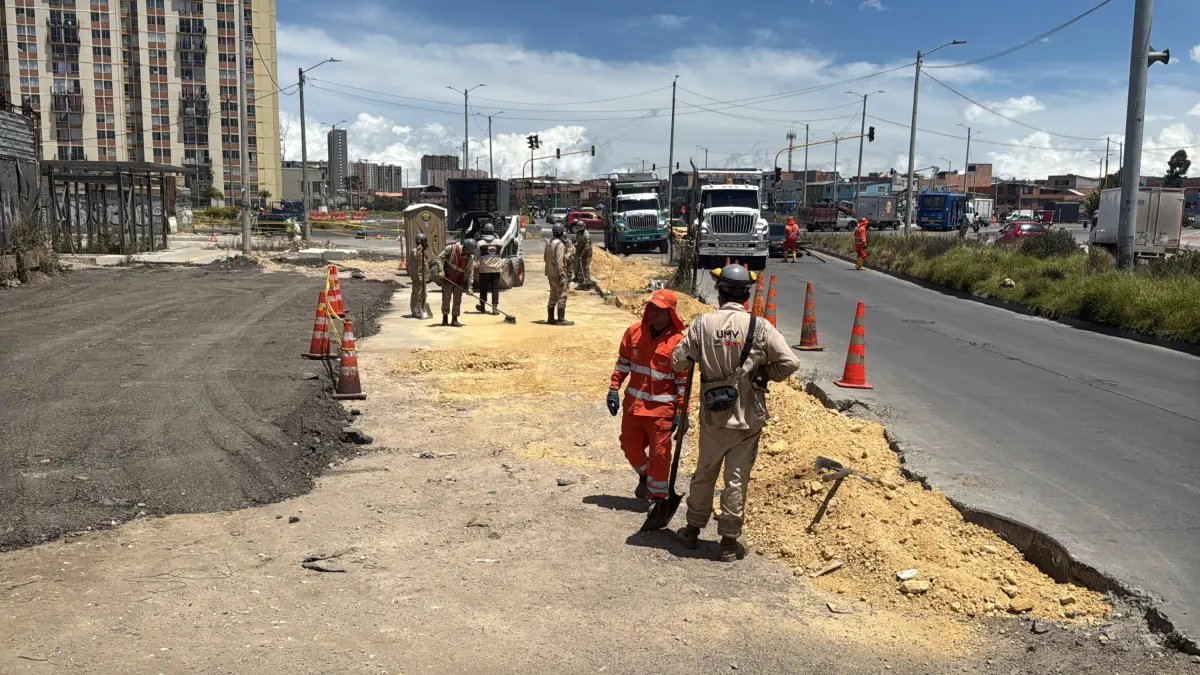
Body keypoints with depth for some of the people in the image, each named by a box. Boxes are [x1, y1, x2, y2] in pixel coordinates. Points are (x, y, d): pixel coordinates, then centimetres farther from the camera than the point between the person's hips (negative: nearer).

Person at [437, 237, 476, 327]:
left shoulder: (471, 257, -4)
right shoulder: (452, 248, -15)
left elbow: (470, 272, 0)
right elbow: (440, 257, -8)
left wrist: (469, 287, -3)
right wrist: (441, 270, -19)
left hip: (459, 281, 3)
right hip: (448, 278, -3)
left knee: (457, 300, 5)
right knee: (446, 298, 3)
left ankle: (454, 319, 14)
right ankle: (445, 318, 17)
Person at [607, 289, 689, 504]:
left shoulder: (677, 342, -11)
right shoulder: (634, 332, 0)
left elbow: (683, 380, -7)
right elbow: (622, 364, 10)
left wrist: (681, 412, -8)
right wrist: (614, 390, 4)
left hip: (661, 408, -4)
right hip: (633, 404, 5)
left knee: (659, 453, 3)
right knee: (630, 447, 16)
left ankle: (658, 495, 21)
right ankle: (645, 475, 45)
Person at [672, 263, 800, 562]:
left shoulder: (703, 323, -7)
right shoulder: (759, 327, -11)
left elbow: (678, 362, -4)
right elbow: (789, 363, -12)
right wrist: (763, 373, 5)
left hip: (712, 416, 2)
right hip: (748, 417, -2)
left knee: (704, 473, 19)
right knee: (737, 479, 8)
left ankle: (693, 529, 32)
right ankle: (729, 541, 15)